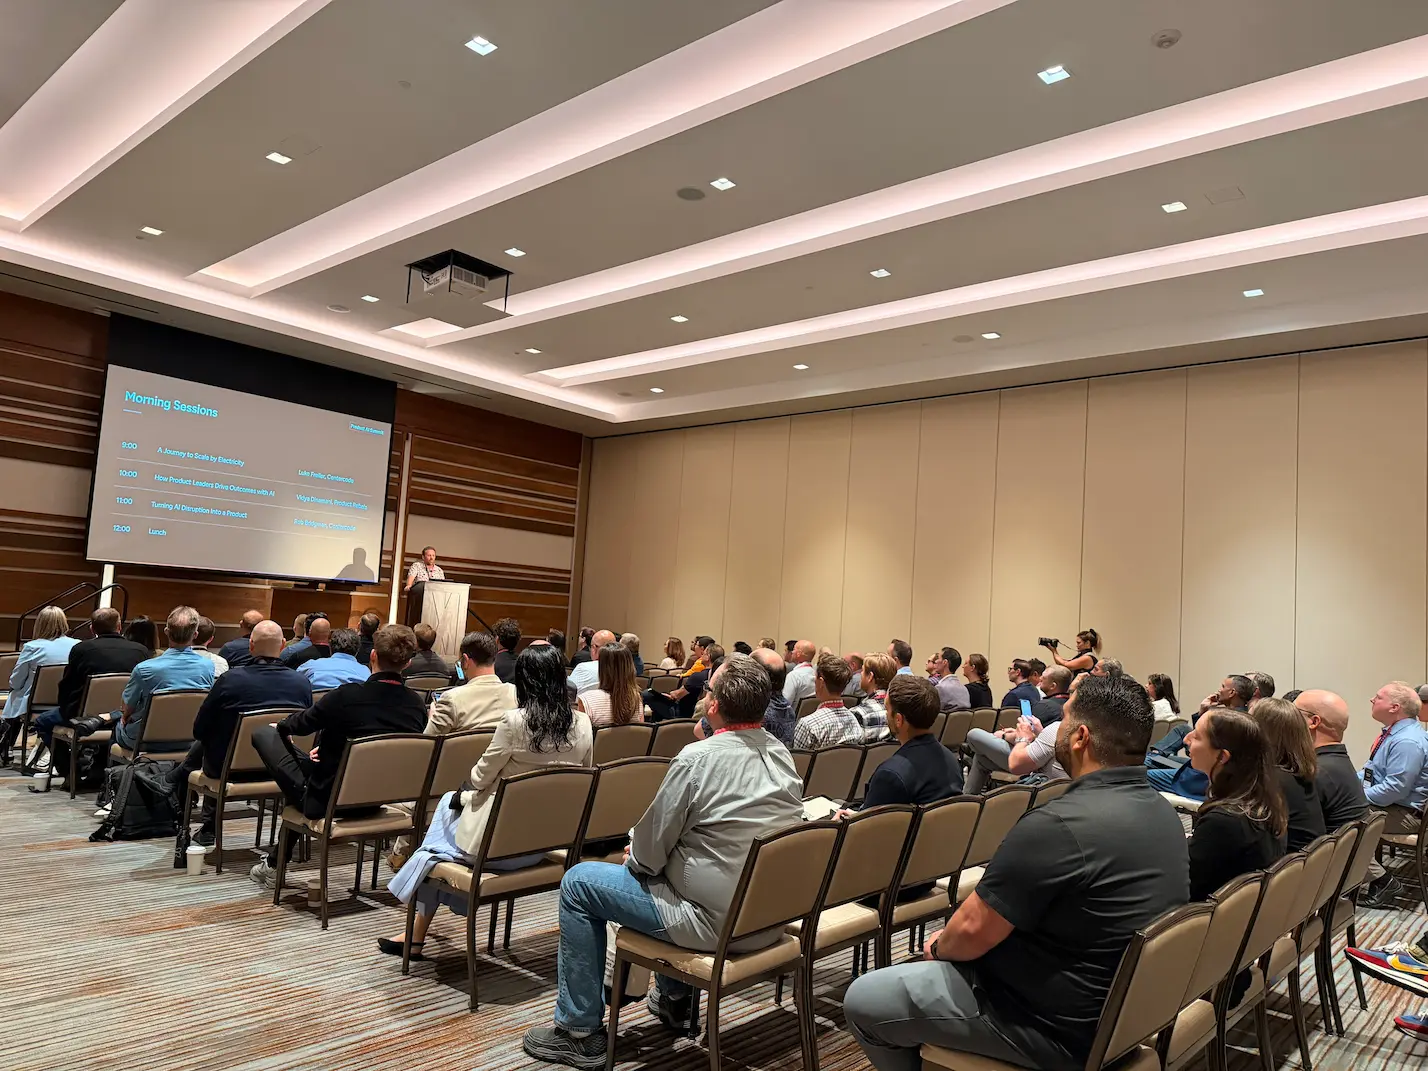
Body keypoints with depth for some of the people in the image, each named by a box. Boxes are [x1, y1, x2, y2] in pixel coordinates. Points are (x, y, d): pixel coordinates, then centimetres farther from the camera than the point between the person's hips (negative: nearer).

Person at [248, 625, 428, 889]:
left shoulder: (346, 696, -23)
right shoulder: (417, 705, -9)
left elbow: (301, 724, -4)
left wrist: (281, 726, 20)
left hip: (325, 801, -5)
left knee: (263, 734, 11)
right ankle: (276, 861, 41)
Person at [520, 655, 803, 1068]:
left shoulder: (697, 759, -21)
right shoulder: (782, 755, 2)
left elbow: (649, 854, -14)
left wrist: (633, 856, 9)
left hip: (714, 922, -8)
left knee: (578, 883, 6)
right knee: (664, 869, 33)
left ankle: (580, 1032, 14)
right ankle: (675, 997, 42)